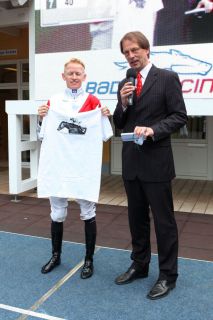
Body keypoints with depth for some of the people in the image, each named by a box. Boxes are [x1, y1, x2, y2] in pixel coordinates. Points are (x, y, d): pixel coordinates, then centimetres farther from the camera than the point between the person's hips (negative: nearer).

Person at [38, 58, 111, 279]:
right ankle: (56, 255, 30)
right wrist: (43, 118, -6)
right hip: (57, 162, 2)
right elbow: (46, 135, 10)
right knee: (57, 212, 10)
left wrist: (105, 117, -13)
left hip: (84, 163, -2)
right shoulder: (53, 101, 8)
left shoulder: (93, 101, 1)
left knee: (87, 211, 4)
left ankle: (89, 259, 20)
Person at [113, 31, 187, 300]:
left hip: (156, 162, -5)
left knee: (164, 220, 4)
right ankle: (139, 265, 33)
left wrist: (152, 130, -22)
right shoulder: (124, 84, 13)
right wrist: (123, 103, -6)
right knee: (137, 218, 16)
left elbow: (179, 116, -8)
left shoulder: (167, 78, -3)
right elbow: (119, 124, 11)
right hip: (131, 163, 6)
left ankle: (168, 275, 19)